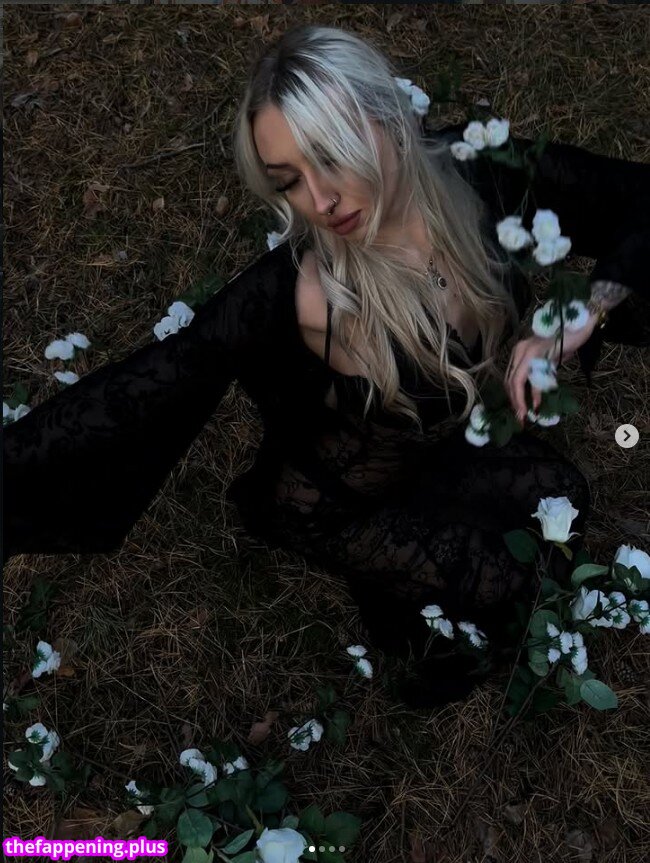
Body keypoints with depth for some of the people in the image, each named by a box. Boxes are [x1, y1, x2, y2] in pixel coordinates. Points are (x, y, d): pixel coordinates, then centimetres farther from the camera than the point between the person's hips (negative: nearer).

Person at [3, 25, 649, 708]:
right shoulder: (290, 292, -36)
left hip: (446, 442, 5)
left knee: (558, 494, -8)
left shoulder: (478, 176, -25)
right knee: (485, 578, -17)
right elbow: (135, 394, -35)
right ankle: (400, 612, 18)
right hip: (337, 495, -5)